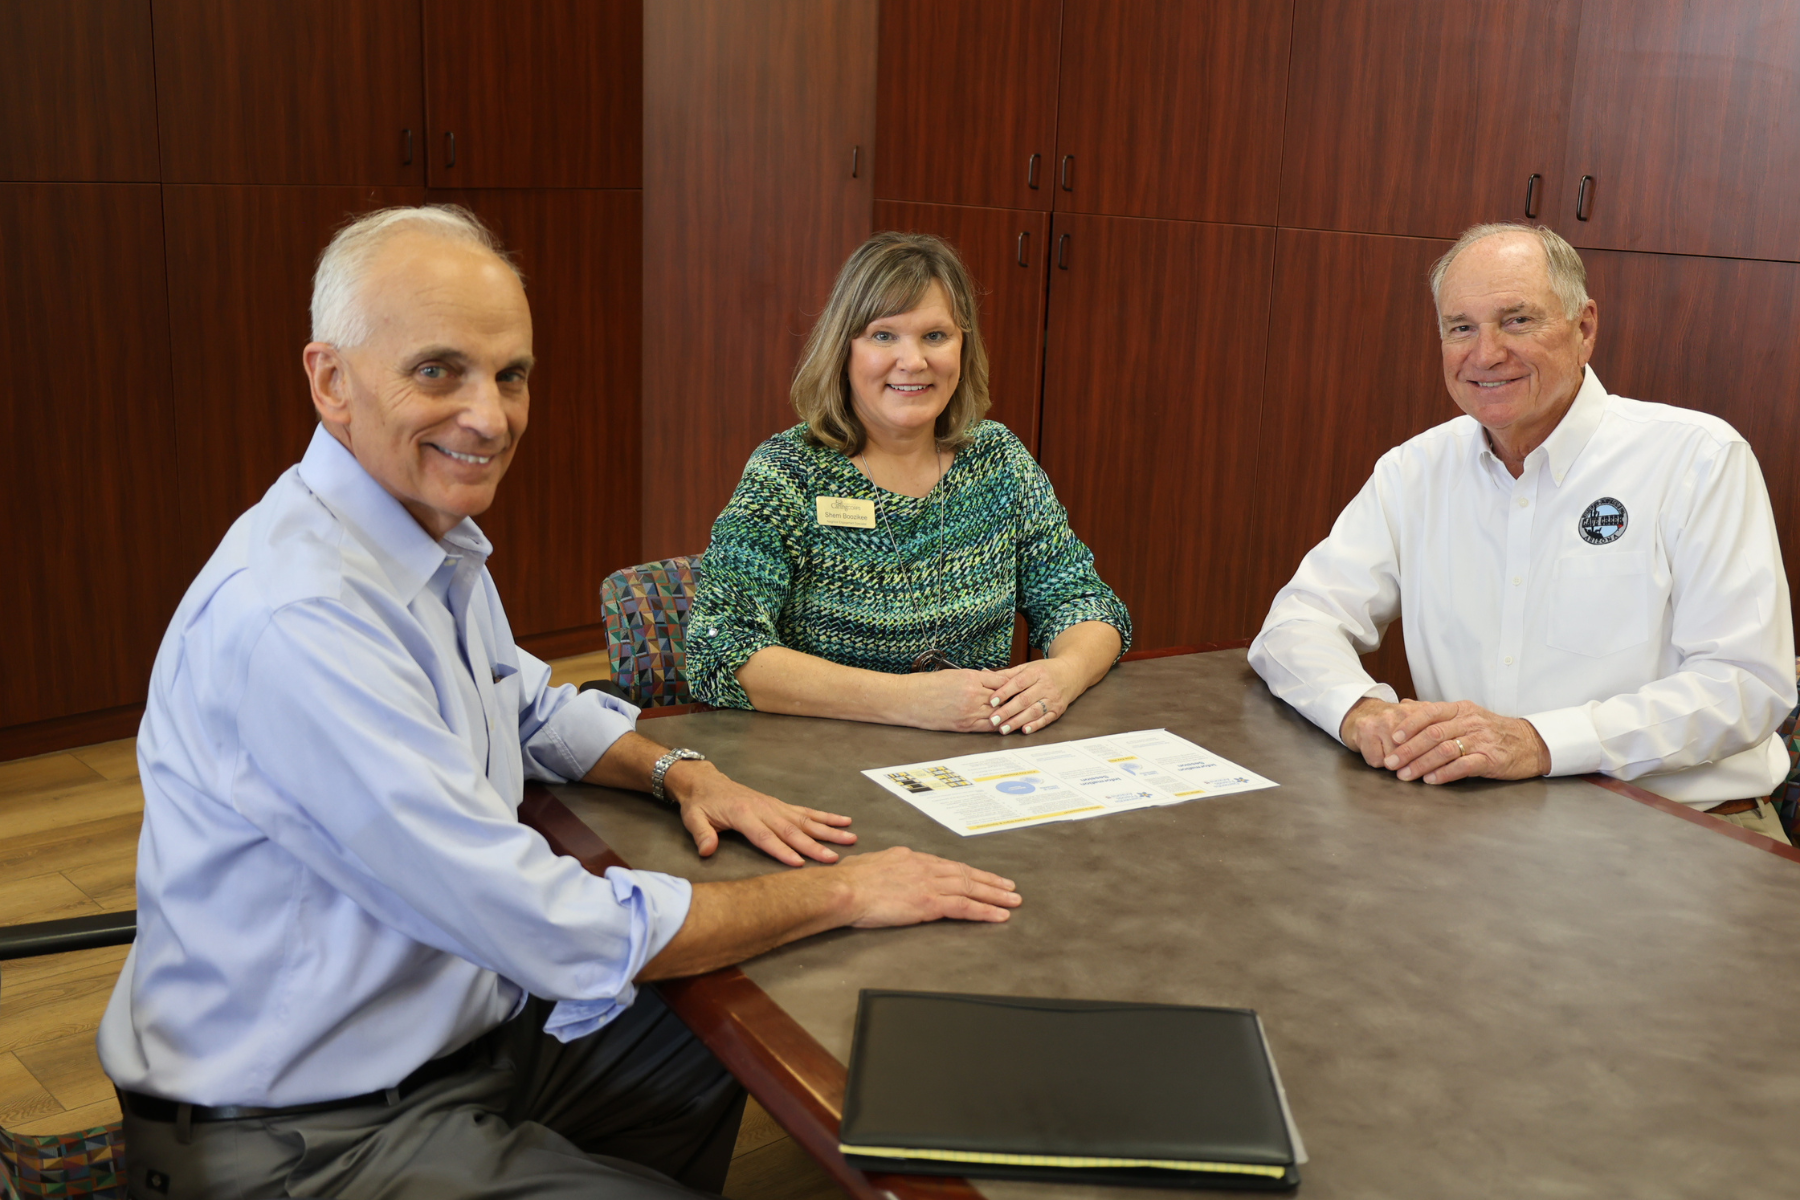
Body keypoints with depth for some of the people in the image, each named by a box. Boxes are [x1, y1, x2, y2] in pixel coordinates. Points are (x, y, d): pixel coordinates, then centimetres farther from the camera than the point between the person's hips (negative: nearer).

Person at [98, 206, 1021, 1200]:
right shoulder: (293, 619, -31)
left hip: (453, 1028, 9)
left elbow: (534, 709, 20)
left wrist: (678, 772, 1)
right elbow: (561, 932, -31)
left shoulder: (436, 540, 1)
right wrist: (841, 893, -20)